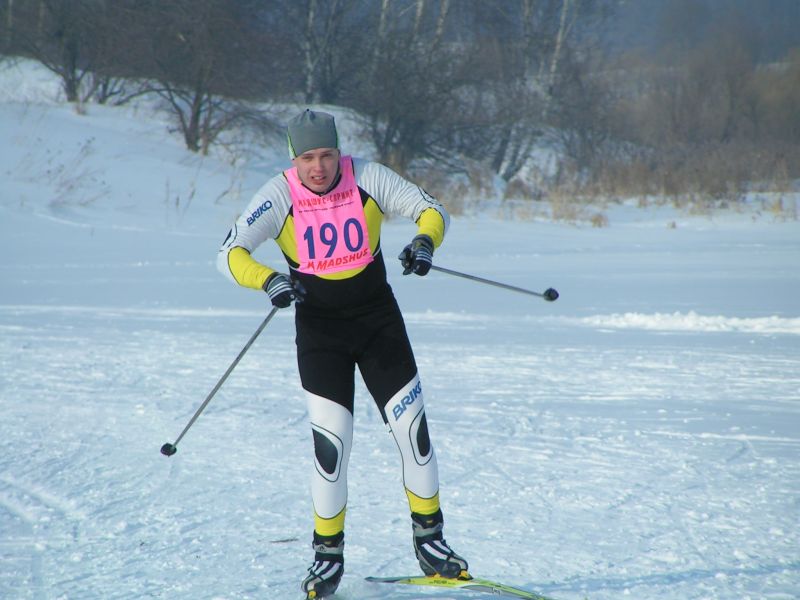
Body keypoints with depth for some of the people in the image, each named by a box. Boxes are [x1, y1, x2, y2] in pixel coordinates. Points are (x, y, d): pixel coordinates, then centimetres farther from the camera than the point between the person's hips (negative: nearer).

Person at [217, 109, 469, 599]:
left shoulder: (368, 178, -12)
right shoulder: (279, 196, -14)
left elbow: (433, 211, -7)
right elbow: (231, 253, -18)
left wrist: (425, 241, -29)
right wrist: (268, 280, -37)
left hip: (379, 318, 2)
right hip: (320, 328, -1)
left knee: (413, 426, -1)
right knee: (331, 442, -8)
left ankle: (429, 539, 15)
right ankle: (328, 553, 8)